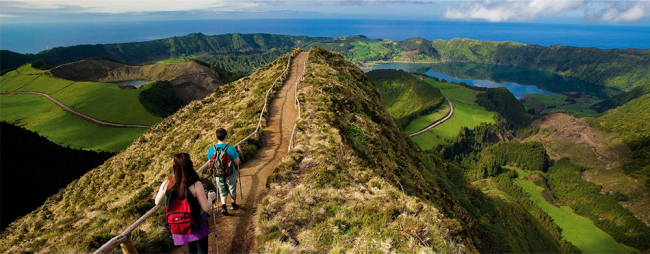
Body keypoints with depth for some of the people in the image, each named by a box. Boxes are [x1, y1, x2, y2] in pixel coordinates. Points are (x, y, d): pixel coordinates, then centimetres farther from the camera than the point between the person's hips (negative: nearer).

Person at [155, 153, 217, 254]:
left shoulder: (167, 183, -17)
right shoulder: (196, 185, -27)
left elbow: (157, 202, -1)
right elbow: (206, 208, -24)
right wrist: (210, 197, -4)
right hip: (197, 225, -4)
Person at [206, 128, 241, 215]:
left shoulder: (212, 149, -12)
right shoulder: (231, 148, -22)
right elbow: (237, 162, -14)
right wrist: (238, 152, 2)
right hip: (230, 174, -2)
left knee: (222, 192, 19)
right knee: (232, 190, 22)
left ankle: (223, 206, -1)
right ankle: (234, 204, 42)